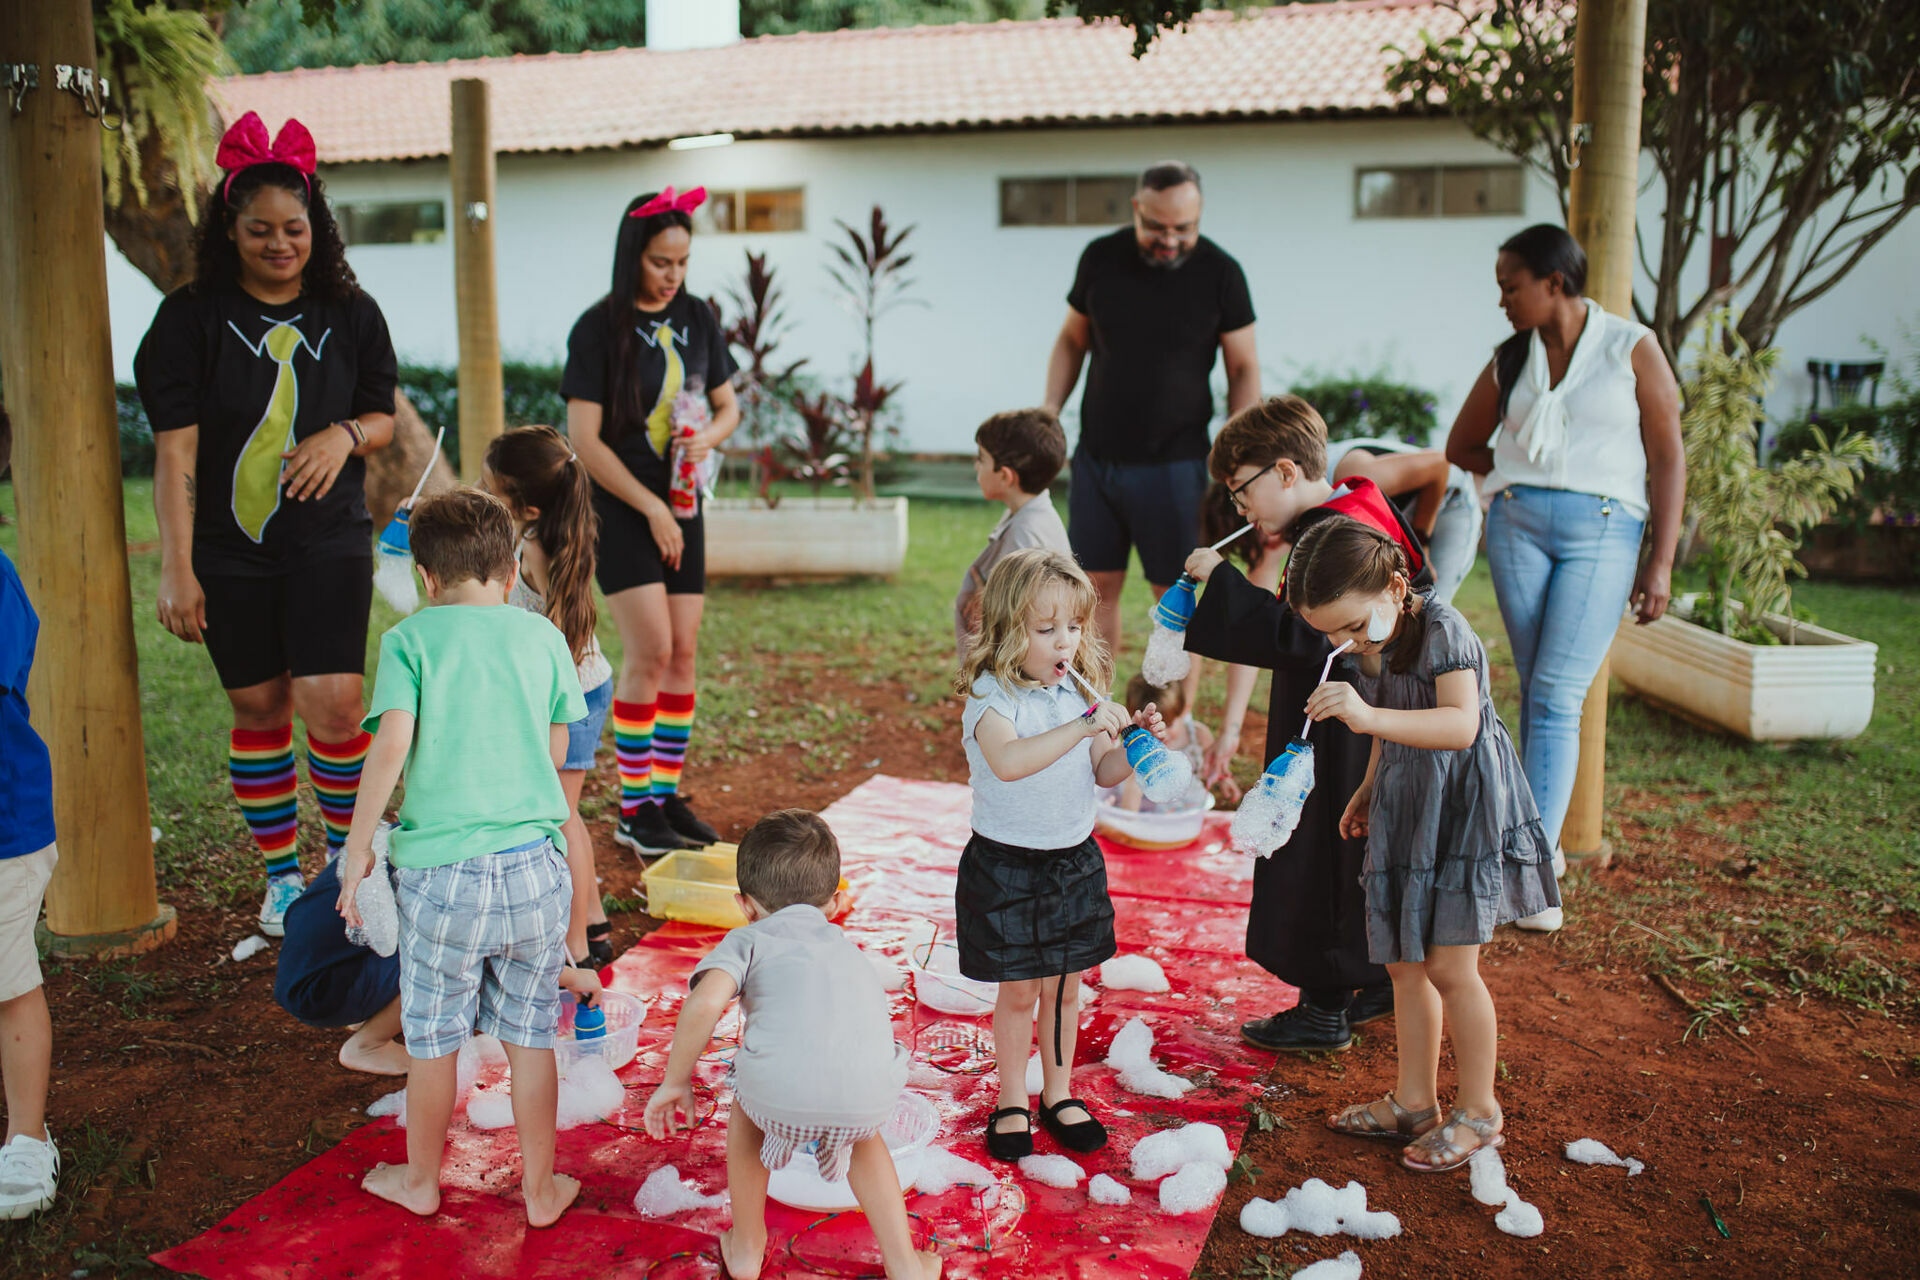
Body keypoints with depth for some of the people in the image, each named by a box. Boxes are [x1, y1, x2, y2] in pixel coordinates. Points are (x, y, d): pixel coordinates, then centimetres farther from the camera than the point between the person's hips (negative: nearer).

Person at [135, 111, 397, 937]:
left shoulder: (349, 313, 4)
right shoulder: (192, 318, -3)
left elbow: (383, 417, 12)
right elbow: (175, 447, -6)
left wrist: (346, 435, -12)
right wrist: (176, 568, -10)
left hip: (329, 543, 0)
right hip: (228, 551, 0)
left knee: (332, 705, -10)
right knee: (258, 709, 9)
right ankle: (282, 877, 25)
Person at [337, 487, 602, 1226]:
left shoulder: (411, 638, -2)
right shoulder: (542, 636, 5)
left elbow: (392, 745, -14)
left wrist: (356, 848, -6)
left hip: (443, 868, -2)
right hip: (535, 863, 2)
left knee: (433, 1037, 16)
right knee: (529, 1037, 13)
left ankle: (420, 1180, 35)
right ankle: (540, 1188, 25)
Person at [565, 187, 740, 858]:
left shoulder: (697, 318, 8)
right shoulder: (599, 328, -8)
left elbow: (727, 405, 15)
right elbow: (585, 439, -12)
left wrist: (709, 436, -8)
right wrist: (652, 509, -12)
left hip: (681, 505, 5)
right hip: (621, 507, -5)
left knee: (683, 652, 4)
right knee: (650, 650, -11)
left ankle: (668, 795, 15)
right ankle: (633, 808, 1)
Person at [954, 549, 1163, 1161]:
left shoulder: (1080, 690, 1)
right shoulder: (992, 694, -17)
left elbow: (1102, 772, 7)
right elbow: (1008, 762, -36)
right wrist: (1084, 727, -40)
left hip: (1075, 860, 5)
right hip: (1007, 865, -5)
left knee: (1065, 986, 15)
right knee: (1018, 993, 7)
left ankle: (1059, 1094, 32)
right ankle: (1012, 1102, 26)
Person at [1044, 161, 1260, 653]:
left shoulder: (1220, 273, -6)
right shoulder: (1101, 258, 1)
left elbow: (1244, 369, -1)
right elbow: (1072, 340, 13)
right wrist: (1049, 410, 2)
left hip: (1174, 463, -3)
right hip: (1097, 456, 3)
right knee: (1098, 587, 8)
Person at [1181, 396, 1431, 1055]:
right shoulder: (1366, 511, 7)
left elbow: (1303, 637, -30)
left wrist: (1223, 582, -26)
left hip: (1339, 743, -10)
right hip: (1365, 730, 10)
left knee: (1322, 859, 1)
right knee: (1362, 854, 21)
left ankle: (1326, 1010, 13)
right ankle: (1378, 981, 35)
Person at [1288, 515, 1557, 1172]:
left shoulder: (1440, 628, -22)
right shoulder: (1364, 648, 3)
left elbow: (1461, 726, -35)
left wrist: (1369, 717, -45)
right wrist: (1369, 788, 19)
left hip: (1463, 803, -8)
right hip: (1403, 806, 8)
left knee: (1449, 966, -4)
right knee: (1404, 963, 13)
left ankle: (1478, 1110, 14)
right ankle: (1414, 1101, 26)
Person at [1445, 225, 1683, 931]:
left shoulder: (1632, 348, 2)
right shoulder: (1510, 360, 12)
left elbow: (1667, 457, 0)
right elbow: (1461, 446, 25)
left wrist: (1661, 561, -5)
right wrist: (1530, 471, 12)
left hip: (1603, 531, -3)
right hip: (1518, 524, 4)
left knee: (1557, 696, -12)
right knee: (1537, 693, 4)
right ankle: (1546, 839, 15)